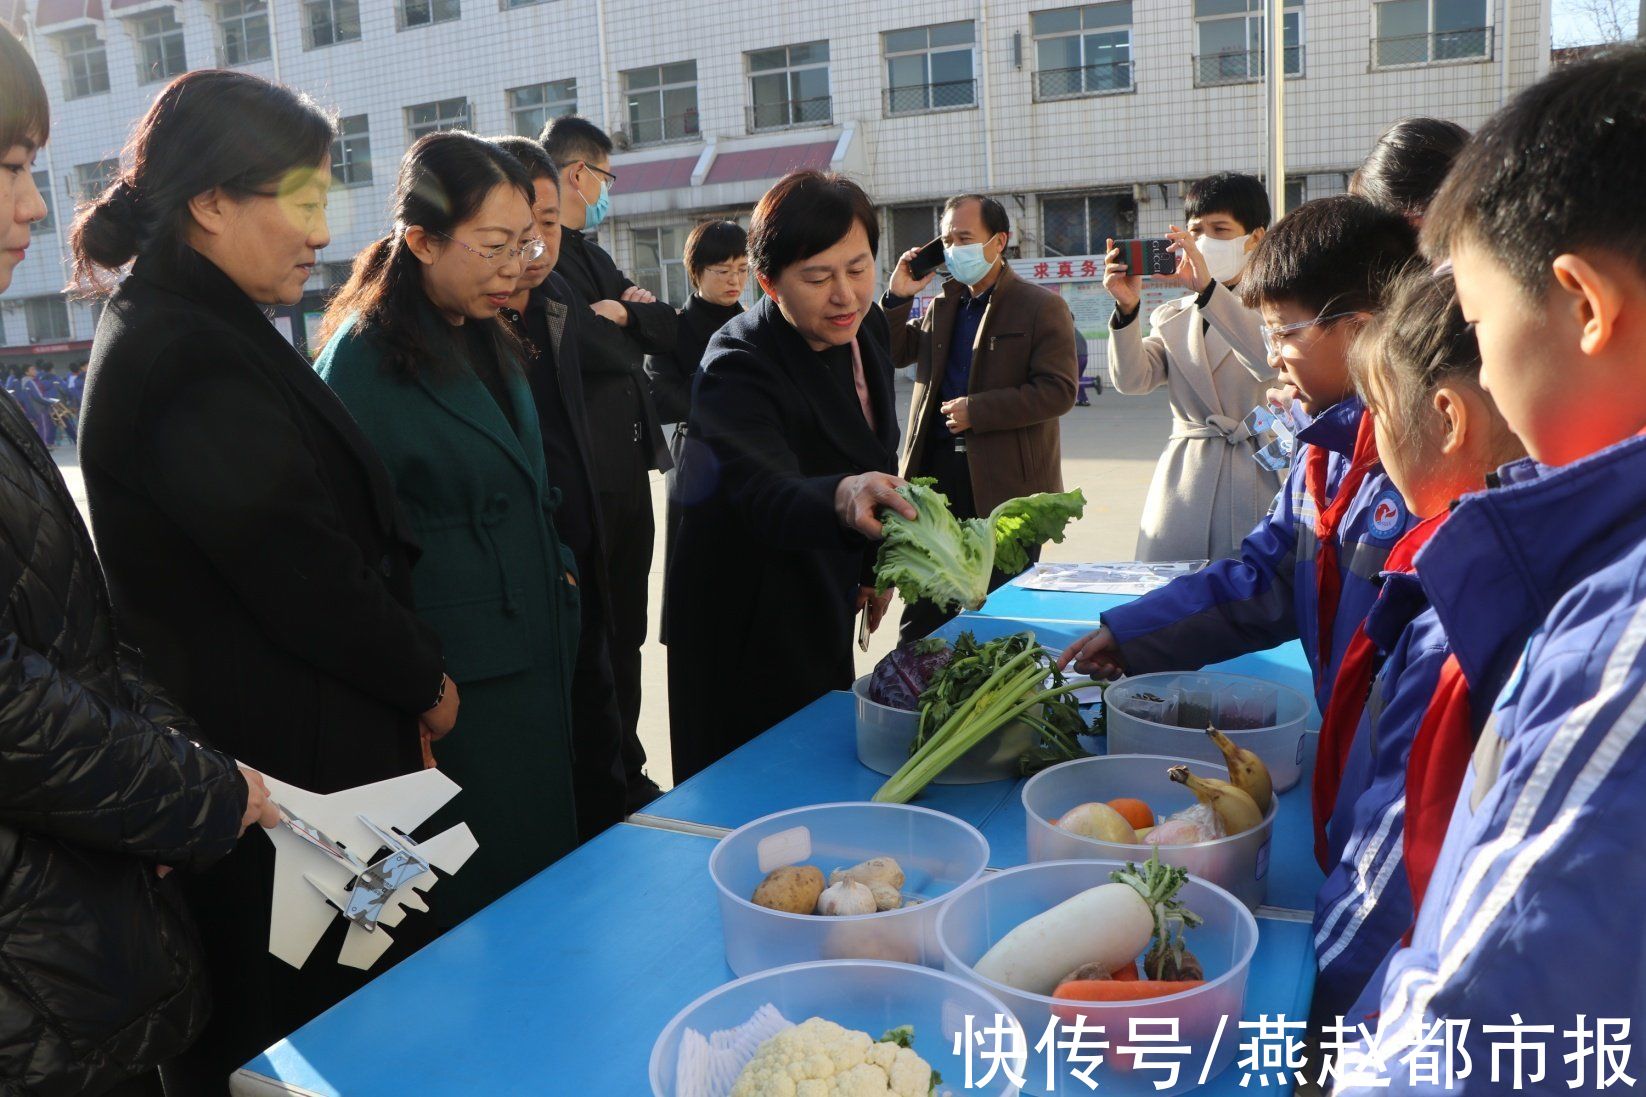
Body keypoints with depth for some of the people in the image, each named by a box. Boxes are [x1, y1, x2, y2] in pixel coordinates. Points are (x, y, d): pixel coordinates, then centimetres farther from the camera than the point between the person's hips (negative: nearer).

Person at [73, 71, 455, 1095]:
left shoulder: (194, 332, 12)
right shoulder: (190, 360, -21)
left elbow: (322, 536, 12)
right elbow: (305, 576, -21)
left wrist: (407, 671, 5)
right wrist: (423, 682, -5)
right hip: (279, 775, -10)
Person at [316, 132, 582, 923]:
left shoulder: (488, 343, 10)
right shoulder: (364, 355, -15)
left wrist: (558, 565, 10)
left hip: (537, 670, 8)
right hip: (459, 689, -8)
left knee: (545, 872, 18)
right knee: (483, 894, 5)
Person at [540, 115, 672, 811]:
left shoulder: (592, 255, 20)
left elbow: (667, 329, 14)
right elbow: (583, 349, -23)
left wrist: (622, 314, -5)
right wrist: (620, 324, -3)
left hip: (627, 472, 9)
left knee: (624, 637, 16)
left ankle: (627, 776, 28)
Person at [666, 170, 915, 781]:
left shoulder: (867, 330, -3)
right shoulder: (737, 368, -26)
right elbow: (767, 494, -43)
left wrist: (873, 564, 17)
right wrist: (840, 497, -64)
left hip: (826, 615, 8)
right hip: (749, 634, -7)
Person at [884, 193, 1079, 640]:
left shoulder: (1041, 306, -5)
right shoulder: (941, 305, 13)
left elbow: (1059, 389, -14)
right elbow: (891, 355, 14)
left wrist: (977, 410, -19)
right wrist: (898, 297, 0)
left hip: (1007, 482, -5)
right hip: (936, 468, 5)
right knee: (922, 612, 11)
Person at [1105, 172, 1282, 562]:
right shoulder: (1171, 317, 15)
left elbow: (1273, 363, -17)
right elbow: (1132, 380, -1)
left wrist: (1207, 288, -24)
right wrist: (1127, 308, -16)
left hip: (1259, 483, -3)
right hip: (1181, 484, 3)